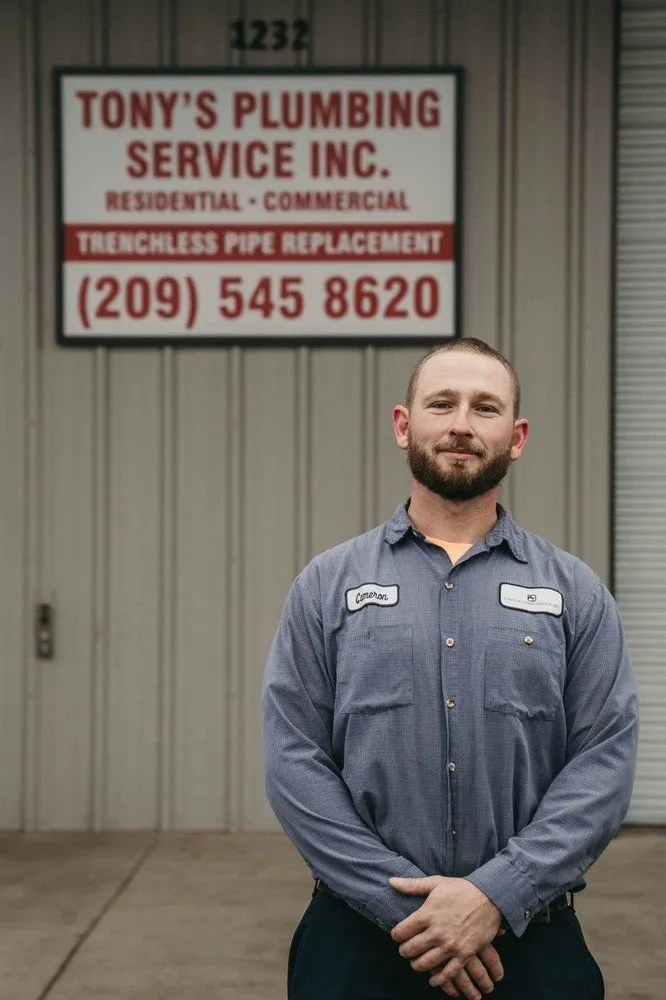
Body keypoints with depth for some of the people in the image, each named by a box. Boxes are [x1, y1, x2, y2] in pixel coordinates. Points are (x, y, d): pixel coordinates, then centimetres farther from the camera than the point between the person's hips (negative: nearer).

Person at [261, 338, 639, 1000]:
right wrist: (407, 905, -13)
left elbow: (604, 762, -4)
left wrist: (496, 896, -16)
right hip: (359, 942, 0)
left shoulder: (576, 592, 3)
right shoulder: (327, 585, 3)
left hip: (531, 944, 0)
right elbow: (295, 760, -4)